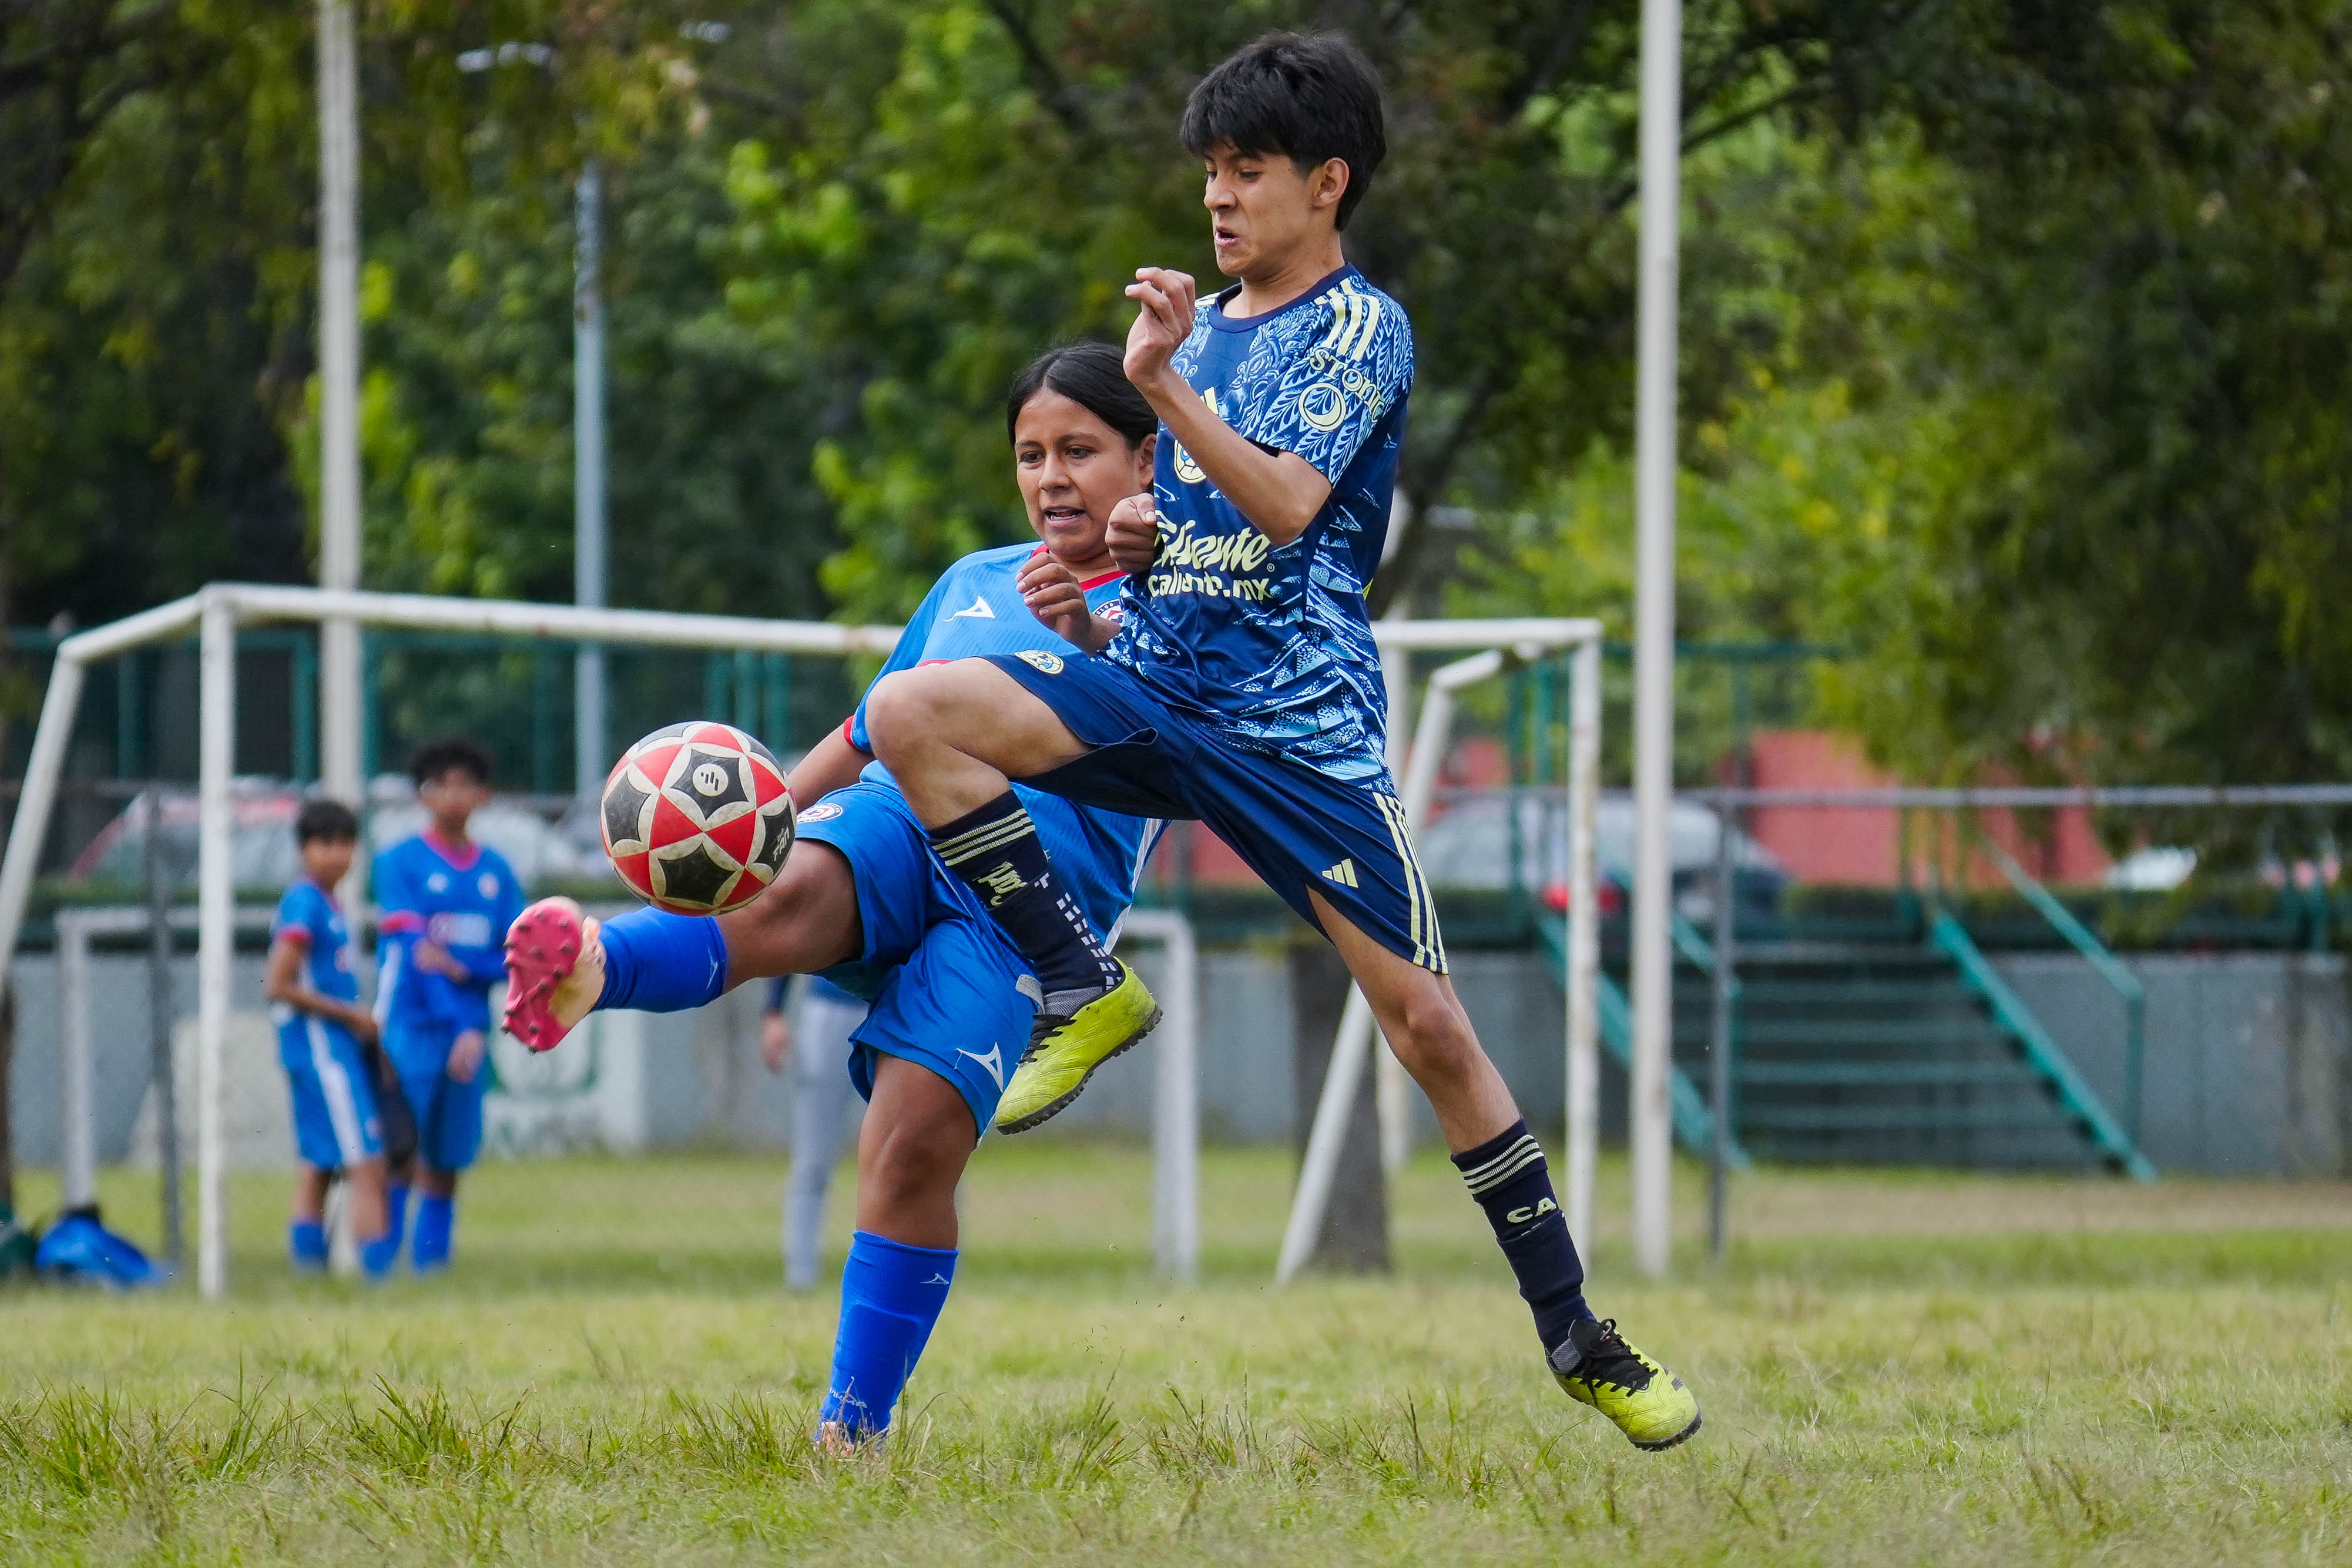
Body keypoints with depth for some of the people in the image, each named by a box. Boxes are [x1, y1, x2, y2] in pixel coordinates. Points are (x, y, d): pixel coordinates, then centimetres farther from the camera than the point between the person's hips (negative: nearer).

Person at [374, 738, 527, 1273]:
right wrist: (462, 1027, -20)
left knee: (447, 1162, 3)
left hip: (469, 1036, 4)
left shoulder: (497, 871, 13)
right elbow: (413, 949, -11)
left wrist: (463, 967, -11)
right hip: (411, 1025, -4)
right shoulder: (400, 862, -1)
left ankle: (431, 1262, 7)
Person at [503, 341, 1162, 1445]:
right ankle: (587, 968, -64)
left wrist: (1086, 639, -26)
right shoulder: (972, 584, 30)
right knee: (787, 898, -33)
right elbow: (870, 731, 38)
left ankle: (851, 1432, -11)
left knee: (918, 1136, -21)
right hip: (895, 820, 3)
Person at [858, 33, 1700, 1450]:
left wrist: (1165, 388, -28)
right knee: (912, 712, -20)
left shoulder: (1364, 328, -3)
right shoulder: (1198, 325, 17)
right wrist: (1141, 537, 7)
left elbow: (1286, 501, -19)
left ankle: (1576, 1335, 4)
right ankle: (1084, 995, -8)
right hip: (1155, 692, 5)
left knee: (1428, 1022, -7)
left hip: (1300, 724, -5)